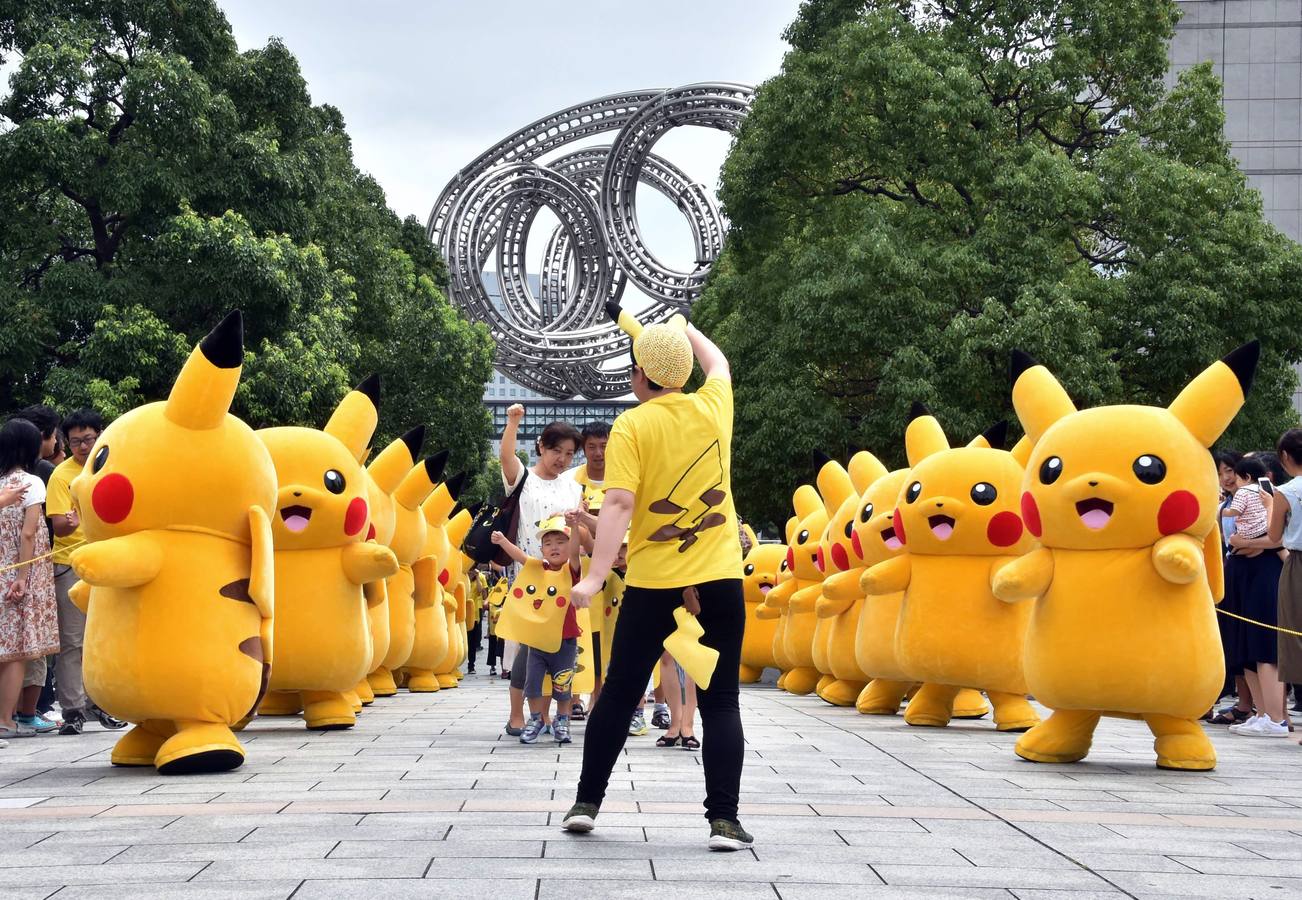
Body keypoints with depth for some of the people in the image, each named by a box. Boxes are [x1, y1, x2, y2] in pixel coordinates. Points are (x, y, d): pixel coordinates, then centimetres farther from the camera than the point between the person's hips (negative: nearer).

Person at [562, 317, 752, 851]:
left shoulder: (631, 426, -6)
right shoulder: (713, 406, 5)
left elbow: (619, 505, -16)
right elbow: (718, 363, 28)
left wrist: (595, 576, -18)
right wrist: (686, 330, 44)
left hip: (652, 585, -2)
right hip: (719, 581, 2)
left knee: (618, 693, 12)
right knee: (721, 703, 3)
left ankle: (586, 802, 20)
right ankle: (724, 819, -5)